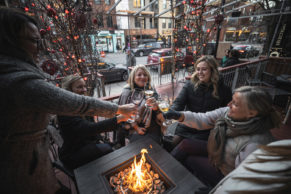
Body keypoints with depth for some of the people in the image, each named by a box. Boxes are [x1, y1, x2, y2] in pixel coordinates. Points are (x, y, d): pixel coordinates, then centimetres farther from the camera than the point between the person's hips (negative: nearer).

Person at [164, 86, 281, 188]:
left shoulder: (255, 144, -37)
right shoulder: (228, 112, -19)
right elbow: (202, 120, -14)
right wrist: (181, 116, -29)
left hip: (224, 175, -5)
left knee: (187, 160, -4)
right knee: (185, 144, -3)